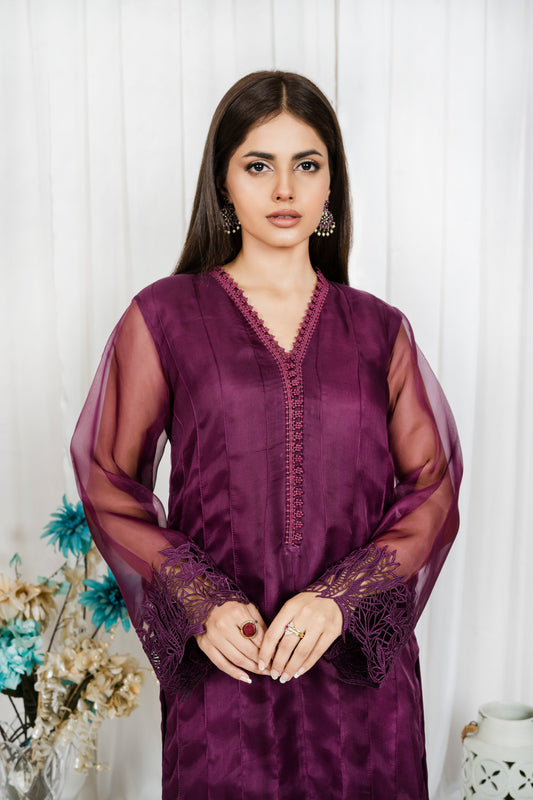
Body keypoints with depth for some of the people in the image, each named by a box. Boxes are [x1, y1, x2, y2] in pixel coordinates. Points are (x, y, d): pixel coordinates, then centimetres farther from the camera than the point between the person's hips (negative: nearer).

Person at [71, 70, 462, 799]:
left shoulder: (379, 330, 4)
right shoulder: (165, 316, -2)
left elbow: (432, 489, 2)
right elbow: (110, 486, 0)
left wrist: (340, 598, -12)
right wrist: (199, 604, -12)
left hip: (362, 662, 2)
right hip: (224, 663, -1)